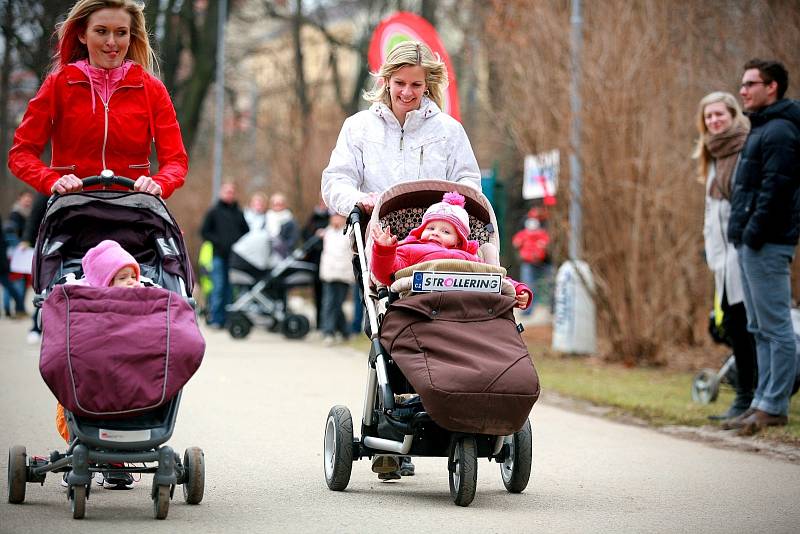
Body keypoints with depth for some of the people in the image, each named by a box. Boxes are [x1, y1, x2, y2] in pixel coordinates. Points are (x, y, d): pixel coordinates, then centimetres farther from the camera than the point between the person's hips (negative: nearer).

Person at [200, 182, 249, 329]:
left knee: (232, 289, 1)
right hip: (219, 256, -3)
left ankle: (228, 319, 4)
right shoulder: (213, 212, 8)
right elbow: (204, 232, 6)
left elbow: (246, 233, 21)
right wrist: (218, 242, -7)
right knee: (218, 287, -8)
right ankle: (215, 319, -6)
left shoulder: (239, 213, 17)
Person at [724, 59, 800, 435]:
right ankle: (764, 402, 16)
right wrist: (741, 234, 14)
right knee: (760, 329, 12)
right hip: (750, 244, 11)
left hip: (767, 245, -11)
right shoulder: (761, 129, 19)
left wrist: (754, 233, -21)